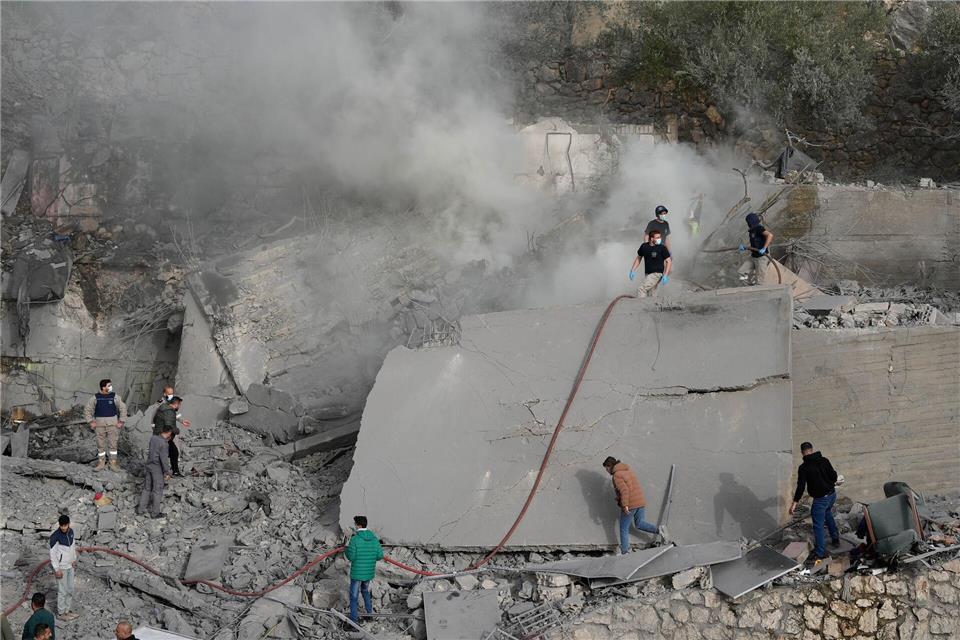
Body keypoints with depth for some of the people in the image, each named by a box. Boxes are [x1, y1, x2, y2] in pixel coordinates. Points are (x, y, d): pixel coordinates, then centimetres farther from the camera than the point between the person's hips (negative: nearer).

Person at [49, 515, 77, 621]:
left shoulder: (71, 532, 0)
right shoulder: (55, 536, -21)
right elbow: (52, 554, -18)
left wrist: (74, 560, 16)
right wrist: (57, 569, -17)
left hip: (70, 566, 7)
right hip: (61, 567, -7)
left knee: (70, 589, 15)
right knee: (62, 591, 2)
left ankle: (67, 610, 28)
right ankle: (61, 613, 15)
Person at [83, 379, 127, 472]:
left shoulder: (114, 397, 0)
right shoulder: (95, 398, -1)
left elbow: (123, 408, 6)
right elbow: (87, 409, 7)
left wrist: (121, 421, 0)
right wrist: (91, 421, 0)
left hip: (112, 424, 0)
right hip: (99, 424, 0)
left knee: (113, 443, 0)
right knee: (100, 444, 5)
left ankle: (113, 463, 5)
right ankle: (101, 463, 14)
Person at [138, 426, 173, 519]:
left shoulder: (153, 438, 1)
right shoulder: (164, 444, -21)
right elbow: (164, 459, -22)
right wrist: (167, 472, -12)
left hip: (148, 465, 7)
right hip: (157, 469, -7)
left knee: (147, 488, 18)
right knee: (157, 490, 6)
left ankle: (140, 510, 24)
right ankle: (155, 513, 14)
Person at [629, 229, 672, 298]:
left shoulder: (662, 248, -10)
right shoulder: (644, 246, 3)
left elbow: (669, 261, -7)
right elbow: (638, 258, 17)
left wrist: (665, 275, -15)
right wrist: (633, 271, 10)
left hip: (657, 274, -6)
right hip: (648, 274, 6)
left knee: (640, 288, -18)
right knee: (651, 296, 10)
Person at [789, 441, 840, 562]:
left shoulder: (804, 467, -13)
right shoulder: (824, 460, -1)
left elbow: (800, 486, -18)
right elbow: (834, 476, 3)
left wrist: (795, 502, -18)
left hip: (820, 498, -6)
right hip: (832, 494, 6)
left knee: (818, 525, 1)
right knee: (828, 513, 34)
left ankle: (820, 553, 3)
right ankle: (835, 538, 41)